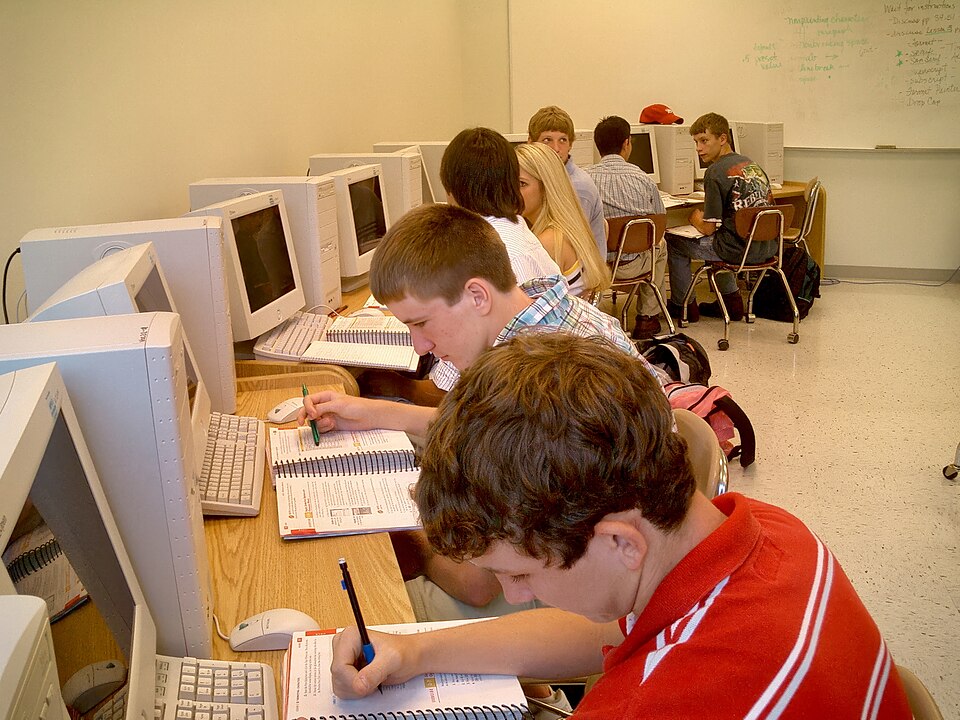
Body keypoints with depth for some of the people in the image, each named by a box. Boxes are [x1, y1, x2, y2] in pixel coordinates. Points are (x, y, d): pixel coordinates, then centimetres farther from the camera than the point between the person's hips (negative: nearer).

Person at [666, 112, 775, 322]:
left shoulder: (716, 172, -15)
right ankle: (731, 299, 33)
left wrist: (695, 217, 7)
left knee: (673, 240, 9)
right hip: (767, 248, 8)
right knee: (717, 240, 37)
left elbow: (709, 228, -15)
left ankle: (683, 304, 20)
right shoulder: (751, 164, 10)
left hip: (739, 250, -8)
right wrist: (705, 214, 20)